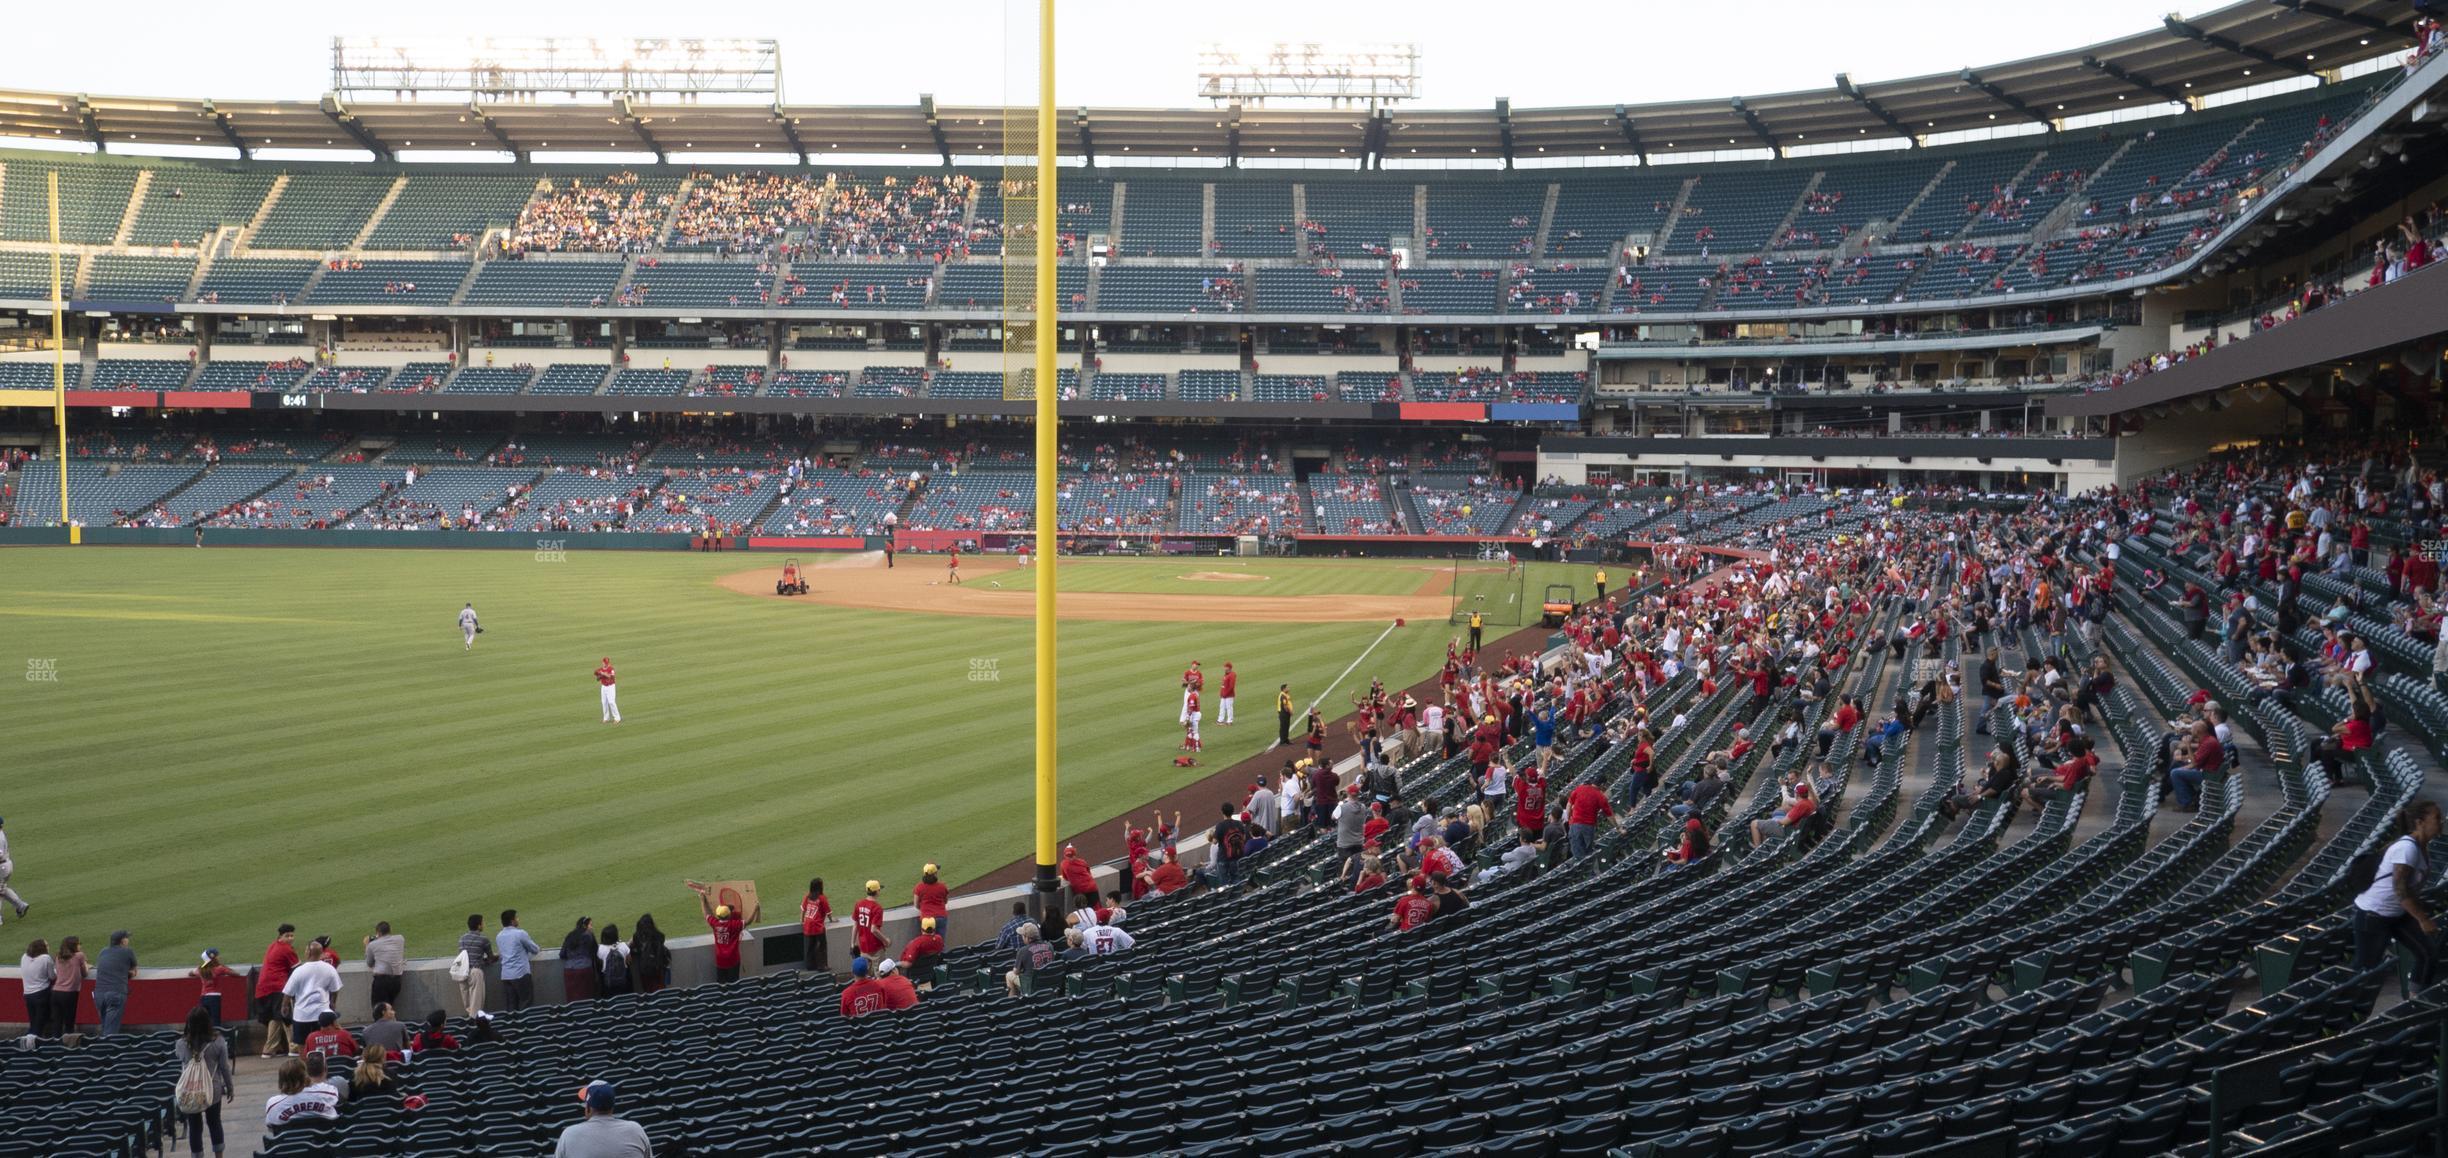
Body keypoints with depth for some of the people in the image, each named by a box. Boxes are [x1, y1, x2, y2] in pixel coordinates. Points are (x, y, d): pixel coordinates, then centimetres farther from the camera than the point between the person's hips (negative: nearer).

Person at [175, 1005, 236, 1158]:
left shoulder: (182, 1044, -13)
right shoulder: (218, 1041, -13)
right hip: (213, 1090, 1)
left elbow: (182, 1065, 5)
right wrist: (230, 1087, 8)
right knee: (214, 1123, 19)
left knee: (195, 1127, 10)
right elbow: (225, 1067, -6)